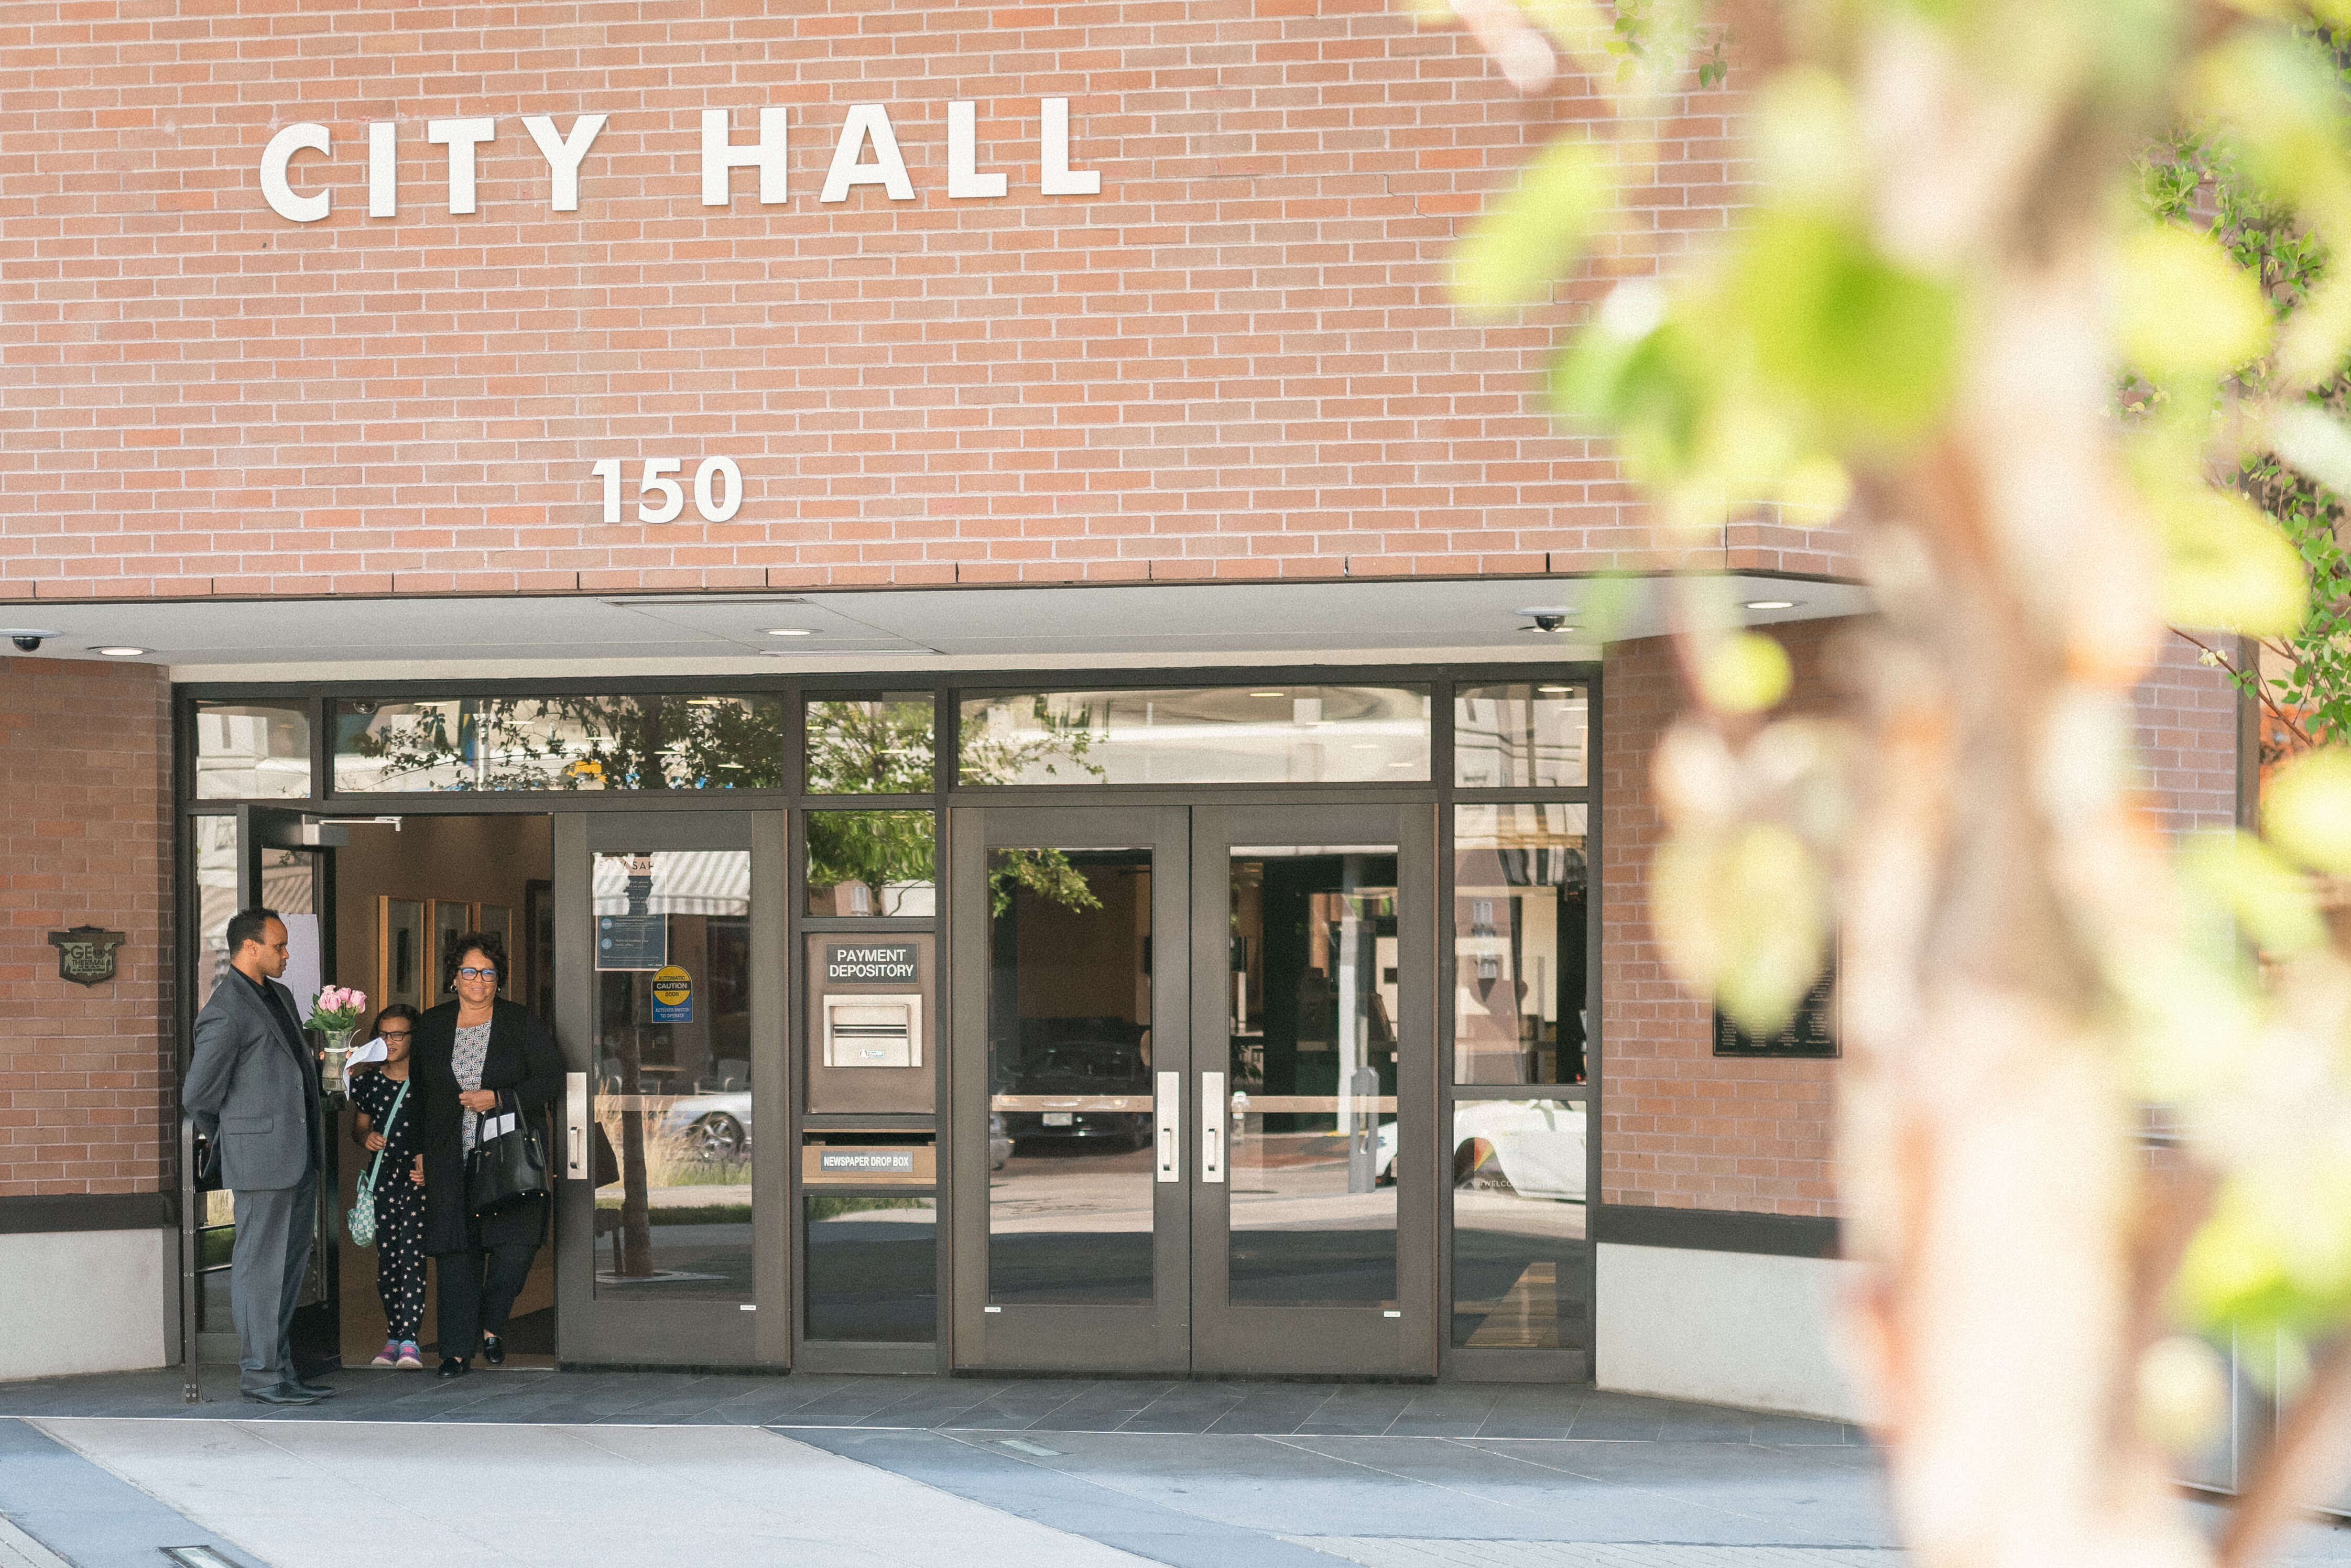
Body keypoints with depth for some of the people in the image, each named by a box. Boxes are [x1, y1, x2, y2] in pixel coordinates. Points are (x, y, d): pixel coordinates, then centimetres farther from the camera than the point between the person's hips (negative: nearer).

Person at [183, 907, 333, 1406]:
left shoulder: (278, 995, 15)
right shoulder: (225, 1013, -14)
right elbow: (198, 1094, -10)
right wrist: (228, 1139, 4)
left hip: (300, 1154, 9)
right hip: (261, 1157, -9)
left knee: (291, 1263, 12)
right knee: (261, 1265, -3)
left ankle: (281, 1368, 18)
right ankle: (260, 1374, 1)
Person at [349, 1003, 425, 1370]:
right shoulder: (368, 1082, 9)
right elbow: (359, 1126, 21)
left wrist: (429, 1160, -12)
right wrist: (366, 1137, -2)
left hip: (419, 1178, -4)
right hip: (382, 1177, 4)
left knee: (412, 1256, -12)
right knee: (386, 1259, 4)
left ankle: (409, 1341, -17)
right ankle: (394, 1337, 11)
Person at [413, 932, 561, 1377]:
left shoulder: (522, 1023, 3)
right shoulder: (431, 1026, 10)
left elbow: (552, 1080, -1)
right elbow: (420, 1092, 17)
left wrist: (497, 1099, -13)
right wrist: (419, 1151, 11)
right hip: (451, 1157, 2)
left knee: (517, 1240, -12)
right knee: (456, 1250, -1)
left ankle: (492, 1325, 12)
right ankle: (457, 1350, 4)